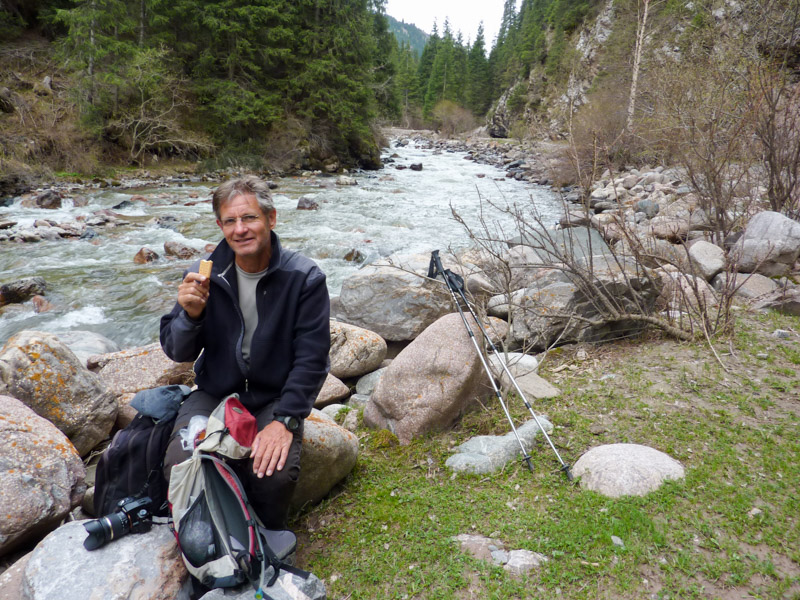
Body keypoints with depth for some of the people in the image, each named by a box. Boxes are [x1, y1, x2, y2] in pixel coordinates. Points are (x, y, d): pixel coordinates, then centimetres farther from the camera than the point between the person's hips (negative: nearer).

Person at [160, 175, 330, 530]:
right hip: (214, 395, 3)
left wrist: (284, 420, -20)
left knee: (273, 474, -27)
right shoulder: (204, 275, -3)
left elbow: (311, 359, -11)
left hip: (274, 400, -2)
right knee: (180, 467, -22)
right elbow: (177, 352, 0)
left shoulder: (304, 278, -11)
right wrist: (191, 315, -22)